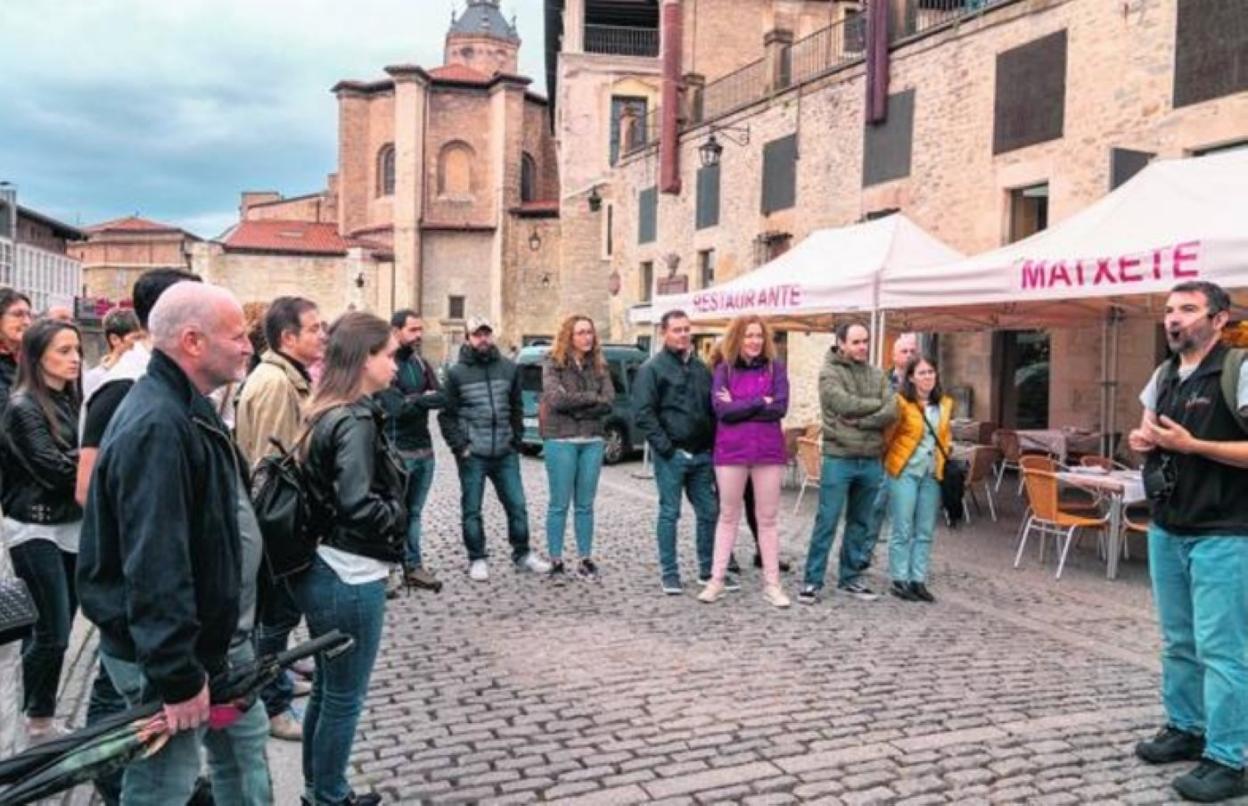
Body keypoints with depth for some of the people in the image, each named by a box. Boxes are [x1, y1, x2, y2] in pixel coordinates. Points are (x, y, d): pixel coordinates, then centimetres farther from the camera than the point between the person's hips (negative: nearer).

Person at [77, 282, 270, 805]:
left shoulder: (189, 407, 8)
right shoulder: (156, 425, -27)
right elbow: (154, 566, -31)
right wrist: (177, 677, -27)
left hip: (218, 633, 10)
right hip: (167, 649, -10)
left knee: (245, 742, 22)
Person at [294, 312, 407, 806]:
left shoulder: (327, 413, 7)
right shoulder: (356, 421, -20)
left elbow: (330, 489, 10)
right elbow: (358, 505, -28)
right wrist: (398, 516, -11)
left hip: (322, 570, 9)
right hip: (349, 578, -9)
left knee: (326, 690, 22)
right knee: (344, 698, 8)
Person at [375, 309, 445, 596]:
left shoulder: (421, 363, 13)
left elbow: (441, 398, 0)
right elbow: (396, 407, -19)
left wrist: (414, 400, -13)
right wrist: (425, 399, -8)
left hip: (425, 449, 6)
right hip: (398, 450, -6)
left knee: (414, 512, 13)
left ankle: (413, 566, 21)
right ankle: (390, 569, 7)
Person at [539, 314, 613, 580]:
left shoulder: (598, 365, 10)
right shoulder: (553, 363, -2)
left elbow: (608, 401, -3)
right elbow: (556, 398, -17)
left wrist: (576, 407, -13)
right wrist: (591, 398, -9)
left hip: (592, 441, 4)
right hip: (560, 441, -4)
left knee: (585, 505, 9)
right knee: (560, 504, 2)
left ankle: (585, 559, 17)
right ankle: (556, 561, 9)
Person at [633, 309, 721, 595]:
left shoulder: (700, 367, 14)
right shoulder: (652, 368, -4)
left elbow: (712, 408, 19)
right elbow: (643, 413, -10)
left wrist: (713, 444, 8)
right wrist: (664, 446, -15)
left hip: (701, 454, 6)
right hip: (672, 455, -5)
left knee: (709, 512, 9)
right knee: (669, 513, 1)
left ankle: (708, 570, 21)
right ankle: (669, 573, 11)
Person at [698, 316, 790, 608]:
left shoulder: (775, 368, 4)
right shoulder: (724, 369, 2)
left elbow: (780, 408, -9)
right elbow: (721, 409, -12)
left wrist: (738, 406, -11)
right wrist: (760, 402, -12)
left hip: (768, 451, 1)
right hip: (731, 451, -1)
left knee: (767, 518, 7)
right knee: (728, 516, 9)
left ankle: (771, 583, 14)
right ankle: (717, 580, 16)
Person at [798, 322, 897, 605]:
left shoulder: (877, 375, 11)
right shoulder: (829, 372, -4)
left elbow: (891, 412, -2)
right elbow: (846, 404, -18)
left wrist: (859, 421, -14)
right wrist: (877, 404, -5)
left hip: (871, 460, 5)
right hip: (839, 458, -5)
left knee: (861, 523, 13)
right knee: (826, 522, -2)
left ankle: (850, 577, 24)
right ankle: (812, 581, 5)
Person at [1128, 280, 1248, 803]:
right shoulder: (1164, 375, 11)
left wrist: (1192, 444, -21)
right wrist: (1142, 441, 1)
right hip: (1166, 529, 8)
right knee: (1178, 640, 17)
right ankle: (1185, 728, 31)